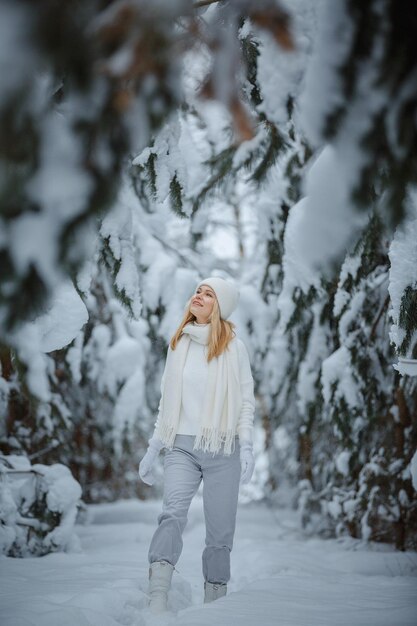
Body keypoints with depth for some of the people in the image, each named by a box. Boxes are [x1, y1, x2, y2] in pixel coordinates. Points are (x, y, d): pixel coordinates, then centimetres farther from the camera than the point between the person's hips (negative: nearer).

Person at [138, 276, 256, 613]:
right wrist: (153, 448, 16)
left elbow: (246, 400, 1)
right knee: (173, 513, -20)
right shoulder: (178, 344, 10)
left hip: (222, 449, -1)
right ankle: (156, 607, -30)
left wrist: (246, 446, -10)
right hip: (181, 447, 2)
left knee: (220, 531, 2)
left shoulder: (233, 346, 0)